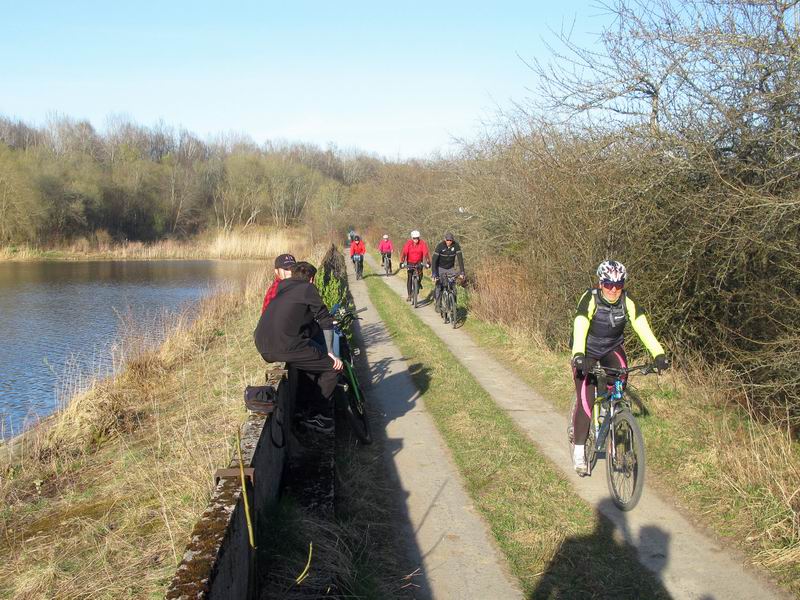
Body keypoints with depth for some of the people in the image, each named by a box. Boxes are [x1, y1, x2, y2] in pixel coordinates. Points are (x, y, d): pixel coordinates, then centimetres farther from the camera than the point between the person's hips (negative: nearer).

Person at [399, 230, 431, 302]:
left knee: (420, 272, -26)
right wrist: (401, 263, -36)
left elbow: (426, 252, -24)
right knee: (409, 278, -4)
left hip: (419, 261, 0)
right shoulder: (408, 243, -18)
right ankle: (409, 295, 3)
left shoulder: (422, 243, -17)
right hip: (410, 262, 0)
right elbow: (404, 252, -25)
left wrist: (428, 262, -35)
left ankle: (419, 283, 8)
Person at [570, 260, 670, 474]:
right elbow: (579, 329, -39)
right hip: (587, 352, -3)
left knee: (621, 374, -26)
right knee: (585, 400, -14)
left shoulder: (628, 303, -18)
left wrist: (659, 354, -44)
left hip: (612, 349, 3)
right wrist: (578, 356, -56)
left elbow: (643, 328, -29)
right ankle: (579, 450, -2)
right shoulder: (590, 300, -26)